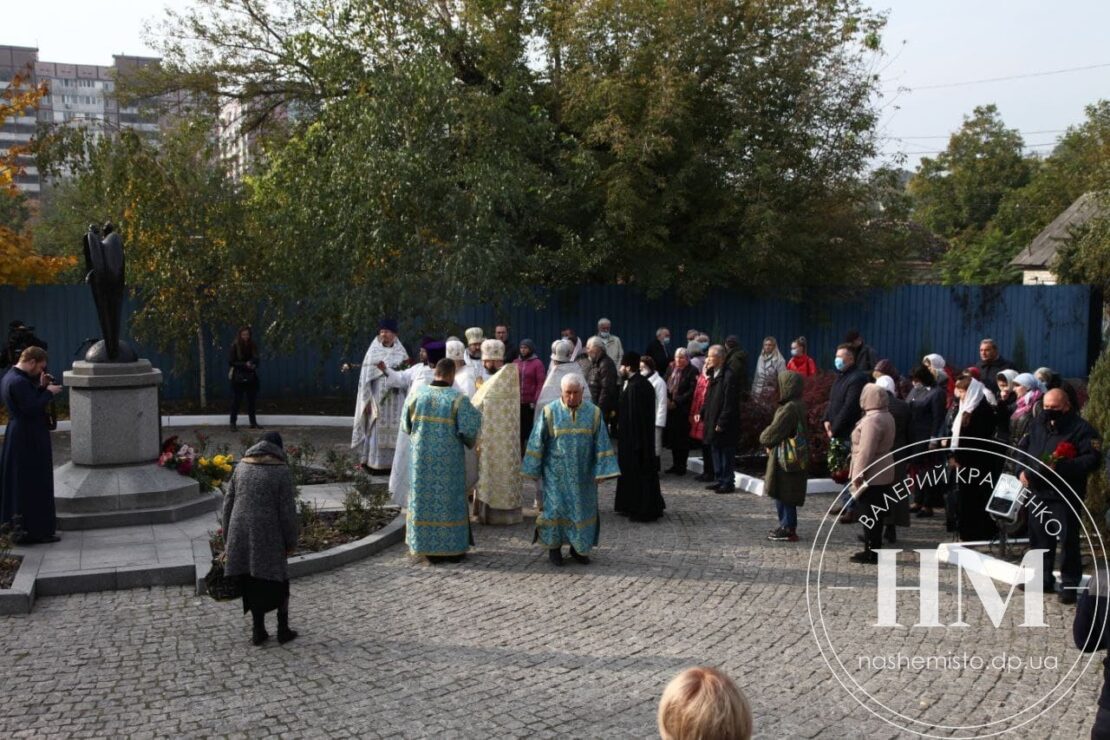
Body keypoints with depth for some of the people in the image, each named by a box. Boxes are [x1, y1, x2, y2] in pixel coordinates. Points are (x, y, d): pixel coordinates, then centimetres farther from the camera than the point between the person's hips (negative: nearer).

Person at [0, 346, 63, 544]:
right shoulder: (19, 381, -21)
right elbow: (32, 408, -24)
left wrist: (41, 387, 5)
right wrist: (49, 392, -13)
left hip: (16, 436, 11)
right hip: (29, 438, -11)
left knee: (17, 482, 17)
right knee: (35, 485, -3)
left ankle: (17, 524, 26)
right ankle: (34, 530, 2)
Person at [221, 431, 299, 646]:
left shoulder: (241, 466, 7)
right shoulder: (282, 471, -7)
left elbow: (228, 502, 9)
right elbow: (287, 511, -9)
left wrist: (228, 536, 16)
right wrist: (291, 541, 1)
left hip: (241, 533, 4)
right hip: (269, 535, -4)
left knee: (253, 582, 13)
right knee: (277, 579, 11)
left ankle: (258, 630, 17)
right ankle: (283, 630, 15)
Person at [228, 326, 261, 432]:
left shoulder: (253, 346, 4)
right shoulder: (235, 346, -6)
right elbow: (230, 362, -7)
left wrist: (253, 365, -11)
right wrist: (245, 364, -17)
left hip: (251, 377, 4)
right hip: (238, 378, -4)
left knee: (251, 400, 9)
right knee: (236, 401, -2)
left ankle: (253, 423, 16)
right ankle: (233, 423, 1)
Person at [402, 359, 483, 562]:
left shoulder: (417, 395, -3)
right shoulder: (458, 398, -13)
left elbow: (406, 425, 5)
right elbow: (469, 429, -17)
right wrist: (476, 414, 4)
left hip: (422, 458, 3)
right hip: (449, 460, -2)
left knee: (425, 499, 12)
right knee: (450, 500, 9)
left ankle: (428, 548, 17)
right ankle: (453, 548, 15)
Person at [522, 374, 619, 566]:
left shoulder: (594, 413, -2)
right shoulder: (550, 412, -7)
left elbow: (601, 444, 0)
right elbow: (537, 442, -2)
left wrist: (601, 470, -5)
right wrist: (533, 470, -2)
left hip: (583, 474, 2)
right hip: (557, 473, -2)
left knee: (583, 509, 8)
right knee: (555, 508, 0)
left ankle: (579, 547, 23)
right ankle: (554, 546, 16)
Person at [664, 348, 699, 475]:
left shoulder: (692, 371, -8)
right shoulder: (671, 369, 12)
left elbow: (692, 391, -14)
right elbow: (666, 385, 12)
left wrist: (676, 402, -16)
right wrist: (667, 399, -6)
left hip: (683, 411, -6)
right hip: (671, 408, 6)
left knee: (682, 439, 1)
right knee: (672, 438, 10)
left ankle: (681, 466, 11)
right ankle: (675, 464, 21)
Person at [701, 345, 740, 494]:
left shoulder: (728, 376, -17)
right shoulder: (713, 374, 11)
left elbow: (729, 404, -19)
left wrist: (721, 423, -19)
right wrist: (702, 413, 9)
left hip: (725, 426, -9)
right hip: (713, 423, 9)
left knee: (726, 454, 0)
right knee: (716, 452, 15)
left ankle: (728, 483, 7)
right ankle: (720, 480, 25)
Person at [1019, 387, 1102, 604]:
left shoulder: (1081, 428, -9)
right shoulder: (1038, 424, 11)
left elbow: (1093, 459, -16)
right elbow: (1023, 448, 21)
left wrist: (1062, 466, -25)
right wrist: (1022, 469, 4)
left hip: (1065, 496, -6)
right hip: (1037, 492, 6)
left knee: (1067, 541, -2)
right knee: (1039, 538, 14)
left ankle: (1070, 584, 8)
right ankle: (1044, 578, 26)